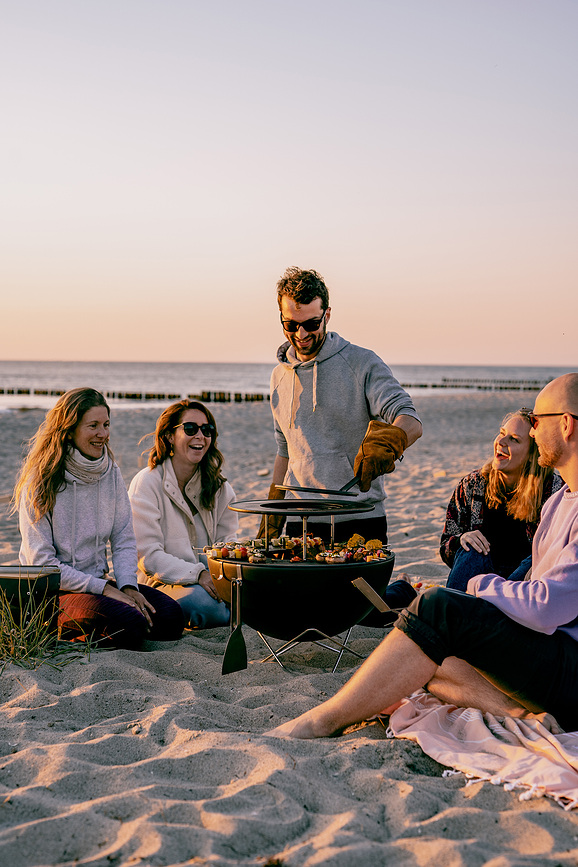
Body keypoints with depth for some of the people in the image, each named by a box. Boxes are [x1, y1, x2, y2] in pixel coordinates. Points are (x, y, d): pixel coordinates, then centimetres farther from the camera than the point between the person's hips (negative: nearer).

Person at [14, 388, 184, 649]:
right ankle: (61, 635, -3)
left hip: (99, 582, 7)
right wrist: (104, 589, -18)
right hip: (52, 590, -7)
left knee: (170, 616, -16)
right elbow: (42, 563, -13)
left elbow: (124, 539, 9)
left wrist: (128, 586, -10)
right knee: (129, 624, -30)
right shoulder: (40, 482, -11)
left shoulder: (110, 473, 7)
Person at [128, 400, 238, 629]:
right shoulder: (147, 483, -7)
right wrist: (197, 575, -25)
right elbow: (147, 556, -13)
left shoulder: (218, 486, 11)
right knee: (202, 600, -37)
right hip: (162, 583, -4)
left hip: (210, 579, 5)